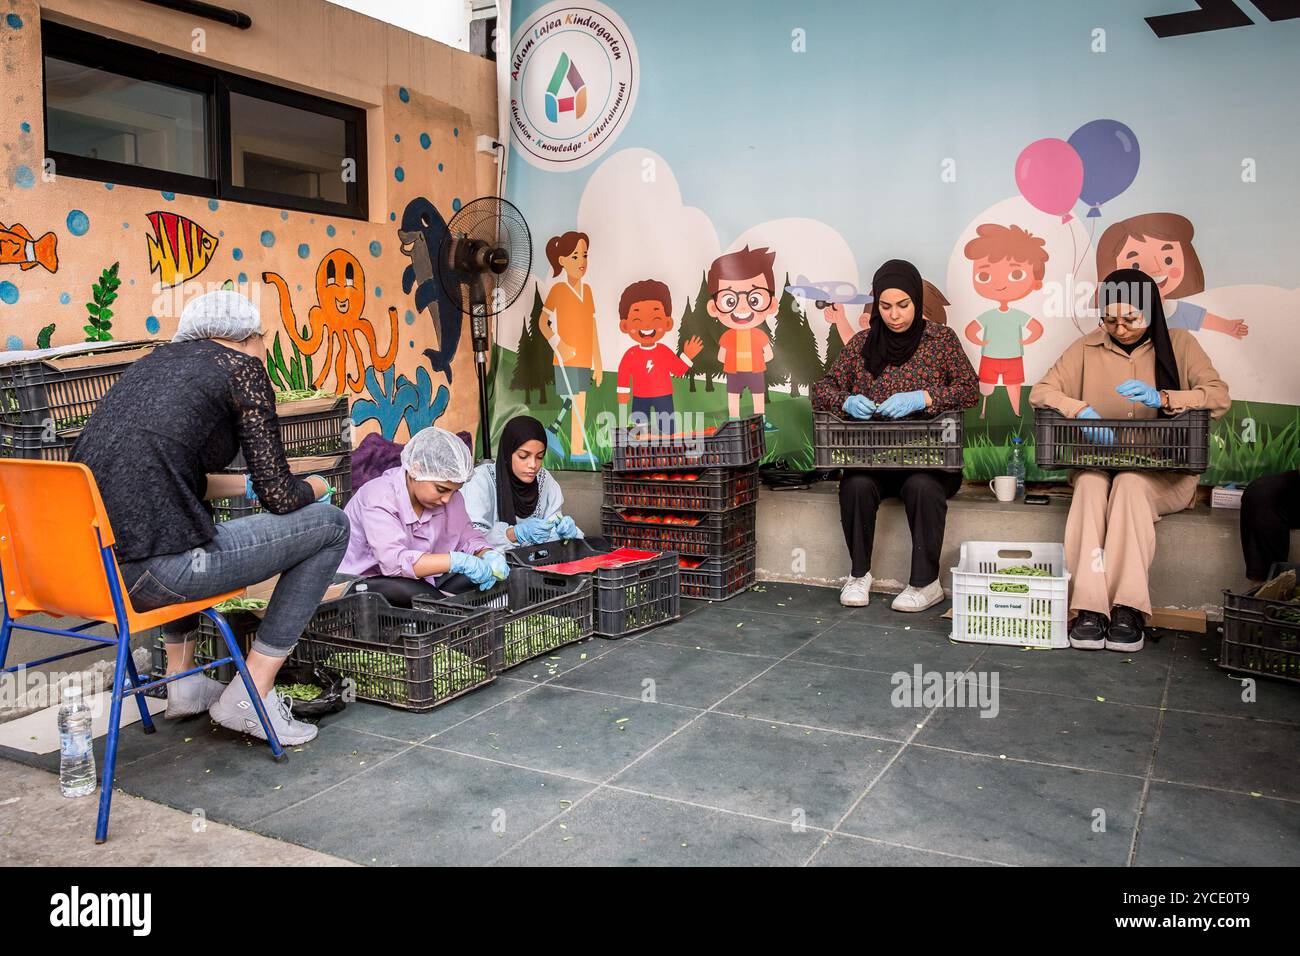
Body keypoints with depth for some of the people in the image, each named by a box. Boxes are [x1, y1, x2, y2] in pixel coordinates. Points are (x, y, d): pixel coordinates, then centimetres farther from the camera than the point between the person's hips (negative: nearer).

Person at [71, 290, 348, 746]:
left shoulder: (155, 361, 22)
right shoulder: (242, 366, 2)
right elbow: (281, 497, -1)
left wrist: (248, 484, 39)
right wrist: (316, 486, 21)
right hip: (146, 576, -9)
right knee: (330, 525, 5)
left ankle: (183, 681, 35)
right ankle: (250, 695, 9)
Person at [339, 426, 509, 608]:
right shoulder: (378, 497, -24)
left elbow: (467, 536, 3)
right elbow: (393, 560, -37)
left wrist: (488, 556, -20)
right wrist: (455, 561, -45)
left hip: (419, 579, 6)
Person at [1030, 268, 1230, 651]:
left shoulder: (1179, 343, 5)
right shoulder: (1087, 348, 8)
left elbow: (1220, 397, -6)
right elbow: (1040, 393, -2)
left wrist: (1162, 398, -26)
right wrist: (1081, 410, -23)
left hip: (1163, 472, -1)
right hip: (1097, 462, 1)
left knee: (1131, 483, -34)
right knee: (1091, 483, -33)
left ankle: (1128, 609, -35)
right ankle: (1091, 607, -38)